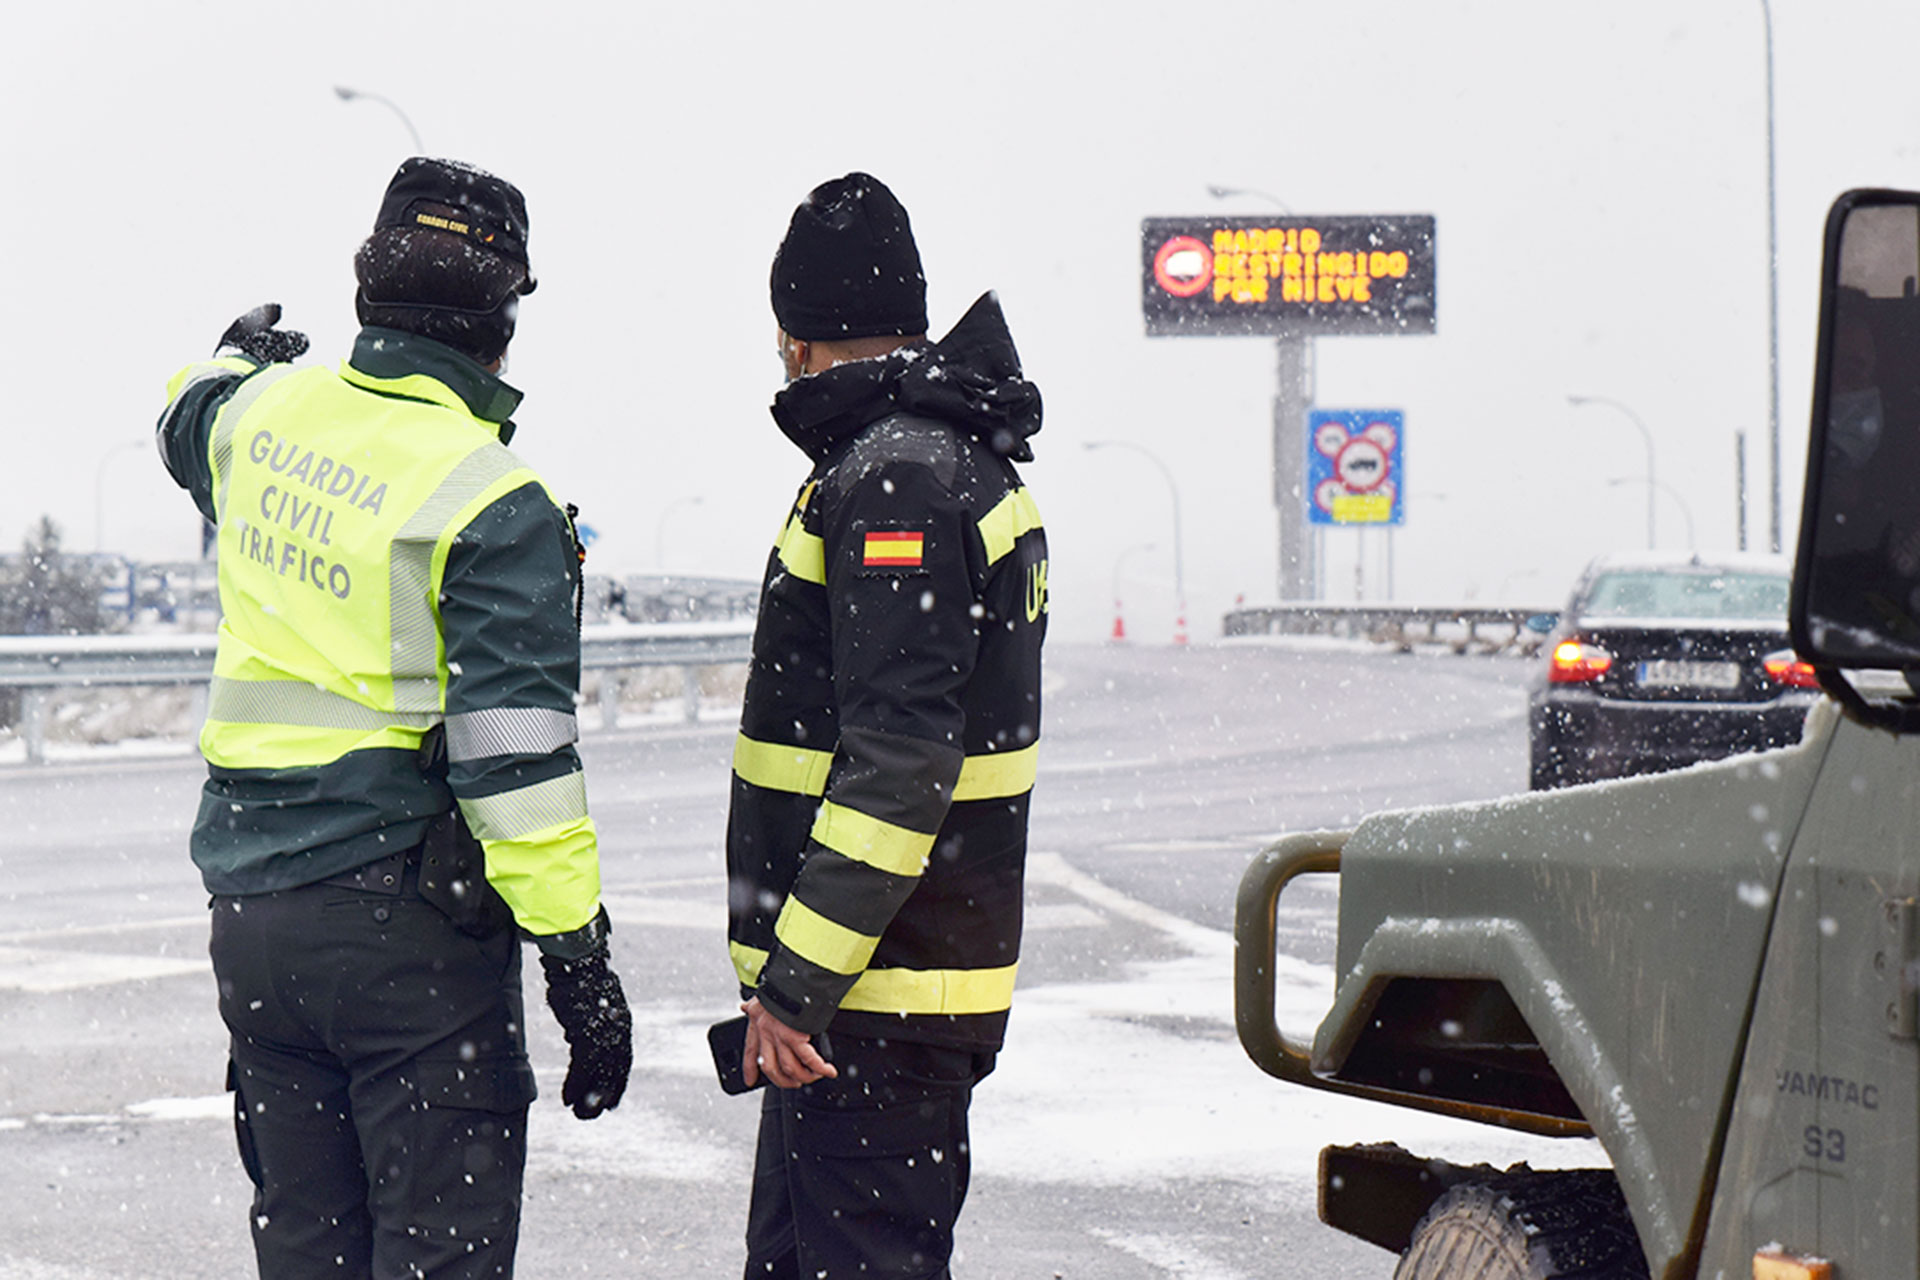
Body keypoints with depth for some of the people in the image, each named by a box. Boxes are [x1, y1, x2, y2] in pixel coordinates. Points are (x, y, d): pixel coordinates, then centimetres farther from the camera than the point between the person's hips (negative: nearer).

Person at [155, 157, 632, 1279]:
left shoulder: (266, 412, 4)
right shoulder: (494, 505, -16)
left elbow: (189, 423, 32)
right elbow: (515, 753, -20)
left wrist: (240, 353, 54)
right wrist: (580, 958, -16)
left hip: (250, 908, 7)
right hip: (409, 922, -7)